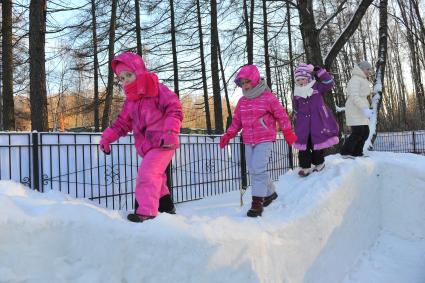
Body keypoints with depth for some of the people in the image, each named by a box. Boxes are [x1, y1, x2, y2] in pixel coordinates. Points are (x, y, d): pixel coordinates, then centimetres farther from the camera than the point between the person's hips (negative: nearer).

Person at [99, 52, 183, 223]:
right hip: (146, 146, 8)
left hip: (163, 143, -8)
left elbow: (175, 110, -19)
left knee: (147, 173, -22)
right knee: (155, 176, 20)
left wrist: (170, 131, -31)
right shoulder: (130, 101, 10)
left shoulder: (157, 89, -11)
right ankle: (166, 206, 40)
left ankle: (146, 212, -21)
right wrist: (107, 137, 1)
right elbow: (122, 123, 14)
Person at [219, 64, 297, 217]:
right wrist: (228, 135, 5)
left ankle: (257, 202, -12)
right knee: (253, 170, 12)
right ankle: (270, 193, 32)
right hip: (248, 141, 7)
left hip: (265, 140, -6)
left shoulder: (268, 97, -7)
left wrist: (288, 133, 4)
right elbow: (236, 120, 16)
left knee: (258, 168, -18)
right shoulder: (242, 101, 9)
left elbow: (281, 115, 0)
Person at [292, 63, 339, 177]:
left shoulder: (317, 87, 0)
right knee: (303, 143, -2)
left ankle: (319, 163, 22)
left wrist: (318, 70, -16)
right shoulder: (297, 93, 9)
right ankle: (305, 166, 5)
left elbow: (329, 82, -14)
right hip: (303, 123, 3)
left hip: (317, 121, -3)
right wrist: (297, 121, 17)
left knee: (318, 142, 4)